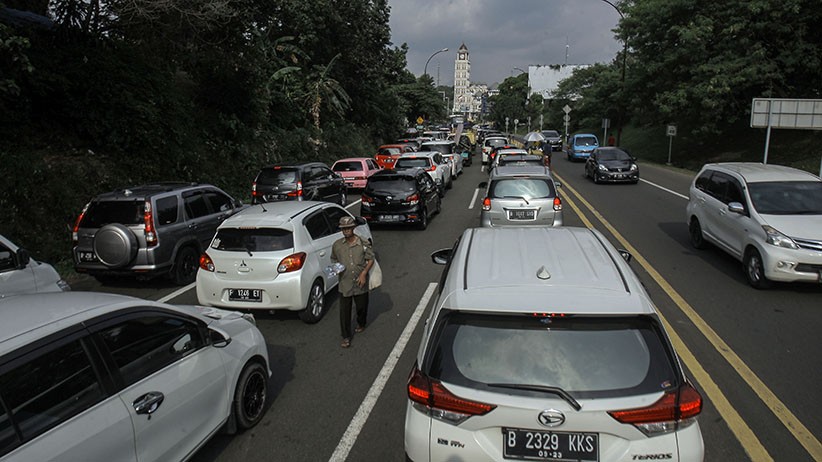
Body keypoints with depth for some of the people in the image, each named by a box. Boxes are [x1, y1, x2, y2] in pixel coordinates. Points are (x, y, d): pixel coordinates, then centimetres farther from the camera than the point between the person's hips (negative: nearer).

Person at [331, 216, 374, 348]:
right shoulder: (337, 245, -2)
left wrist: (364, 273, -13)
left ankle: (361, 324, 47)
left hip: (360, 284, 0)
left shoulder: (363, 243, -8)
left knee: (362, 306, 17)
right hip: (344, 284, 1)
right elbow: (334, 260, 12)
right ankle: (346, 337, 14)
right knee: (344, 311, 1)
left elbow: (371, 259, -2)